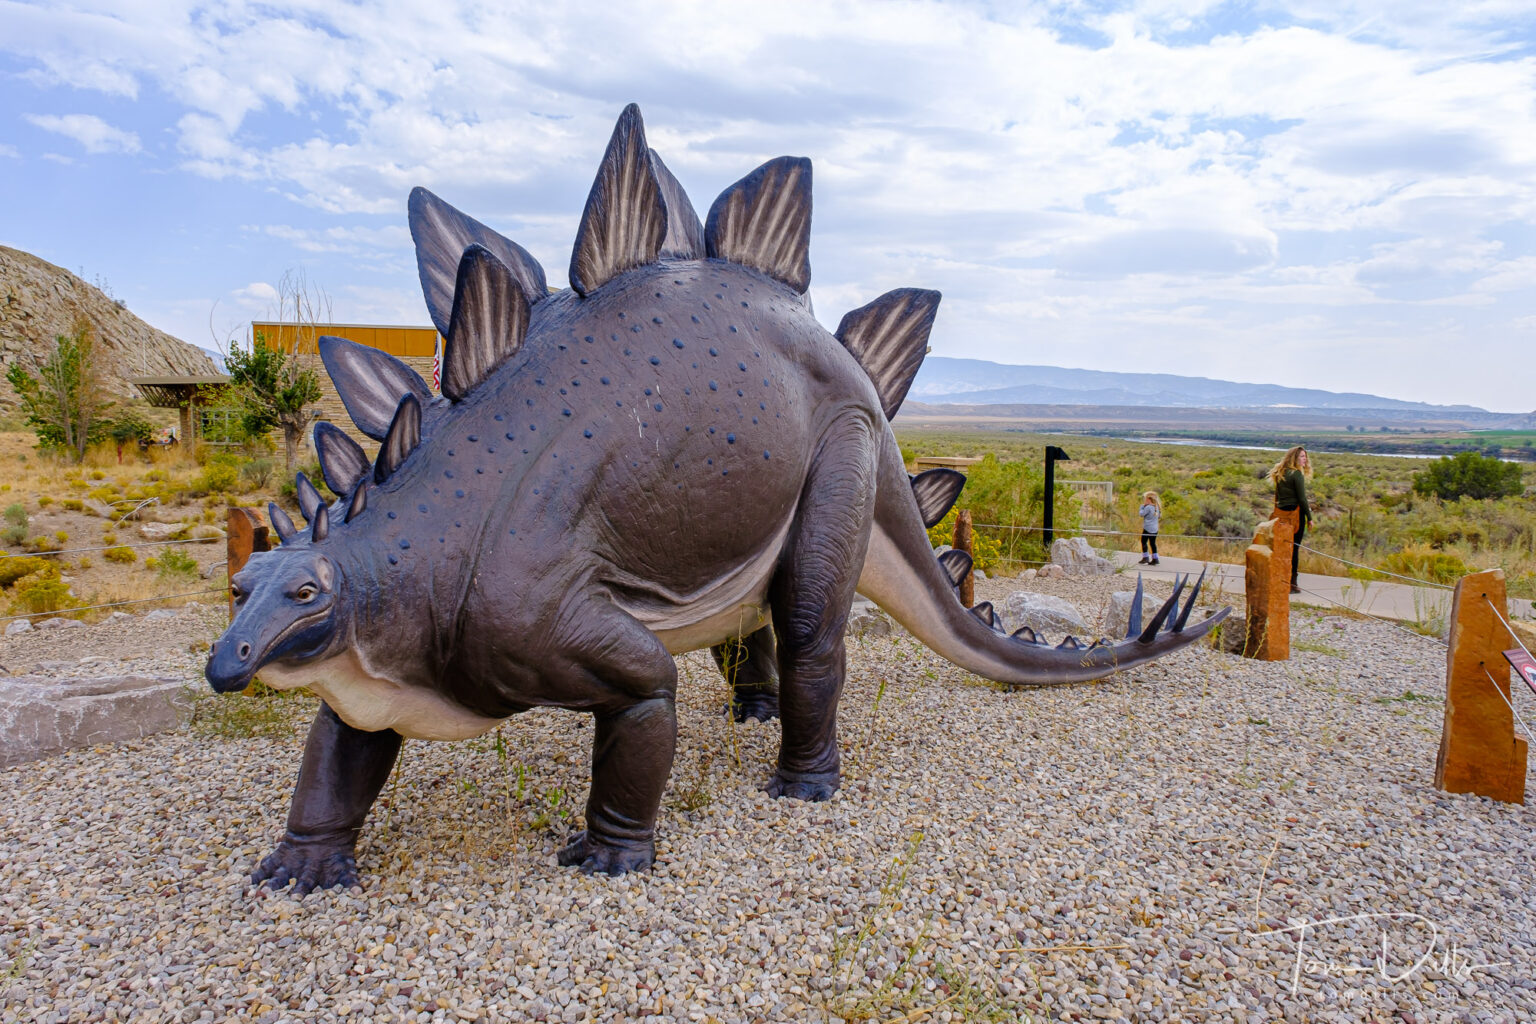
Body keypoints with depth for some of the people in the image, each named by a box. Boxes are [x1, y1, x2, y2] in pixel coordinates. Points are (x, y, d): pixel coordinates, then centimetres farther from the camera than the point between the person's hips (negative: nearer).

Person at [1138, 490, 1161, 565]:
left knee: (1144, 542, 3)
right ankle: (1155, 558, 10)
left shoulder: (1148, 507, -16)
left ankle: (1145, 558, 0)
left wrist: (1142, 506, 2)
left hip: (1147, 528, -7)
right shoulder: (1157, 507, 8)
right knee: (1153, 543, 11)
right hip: (1155, 529, 7)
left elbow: (1141, 514, -10)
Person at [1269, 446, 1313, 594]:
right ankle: (1291, 583, 2)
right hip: (1295, 513, -7)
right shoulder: (1297, 474, -12)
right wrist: (1309, 517, -7)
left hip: (1281, 513, 7)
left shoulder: (1280, 473, 11)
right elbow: (1302, 498, -13)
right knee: (1294, 548, -1)